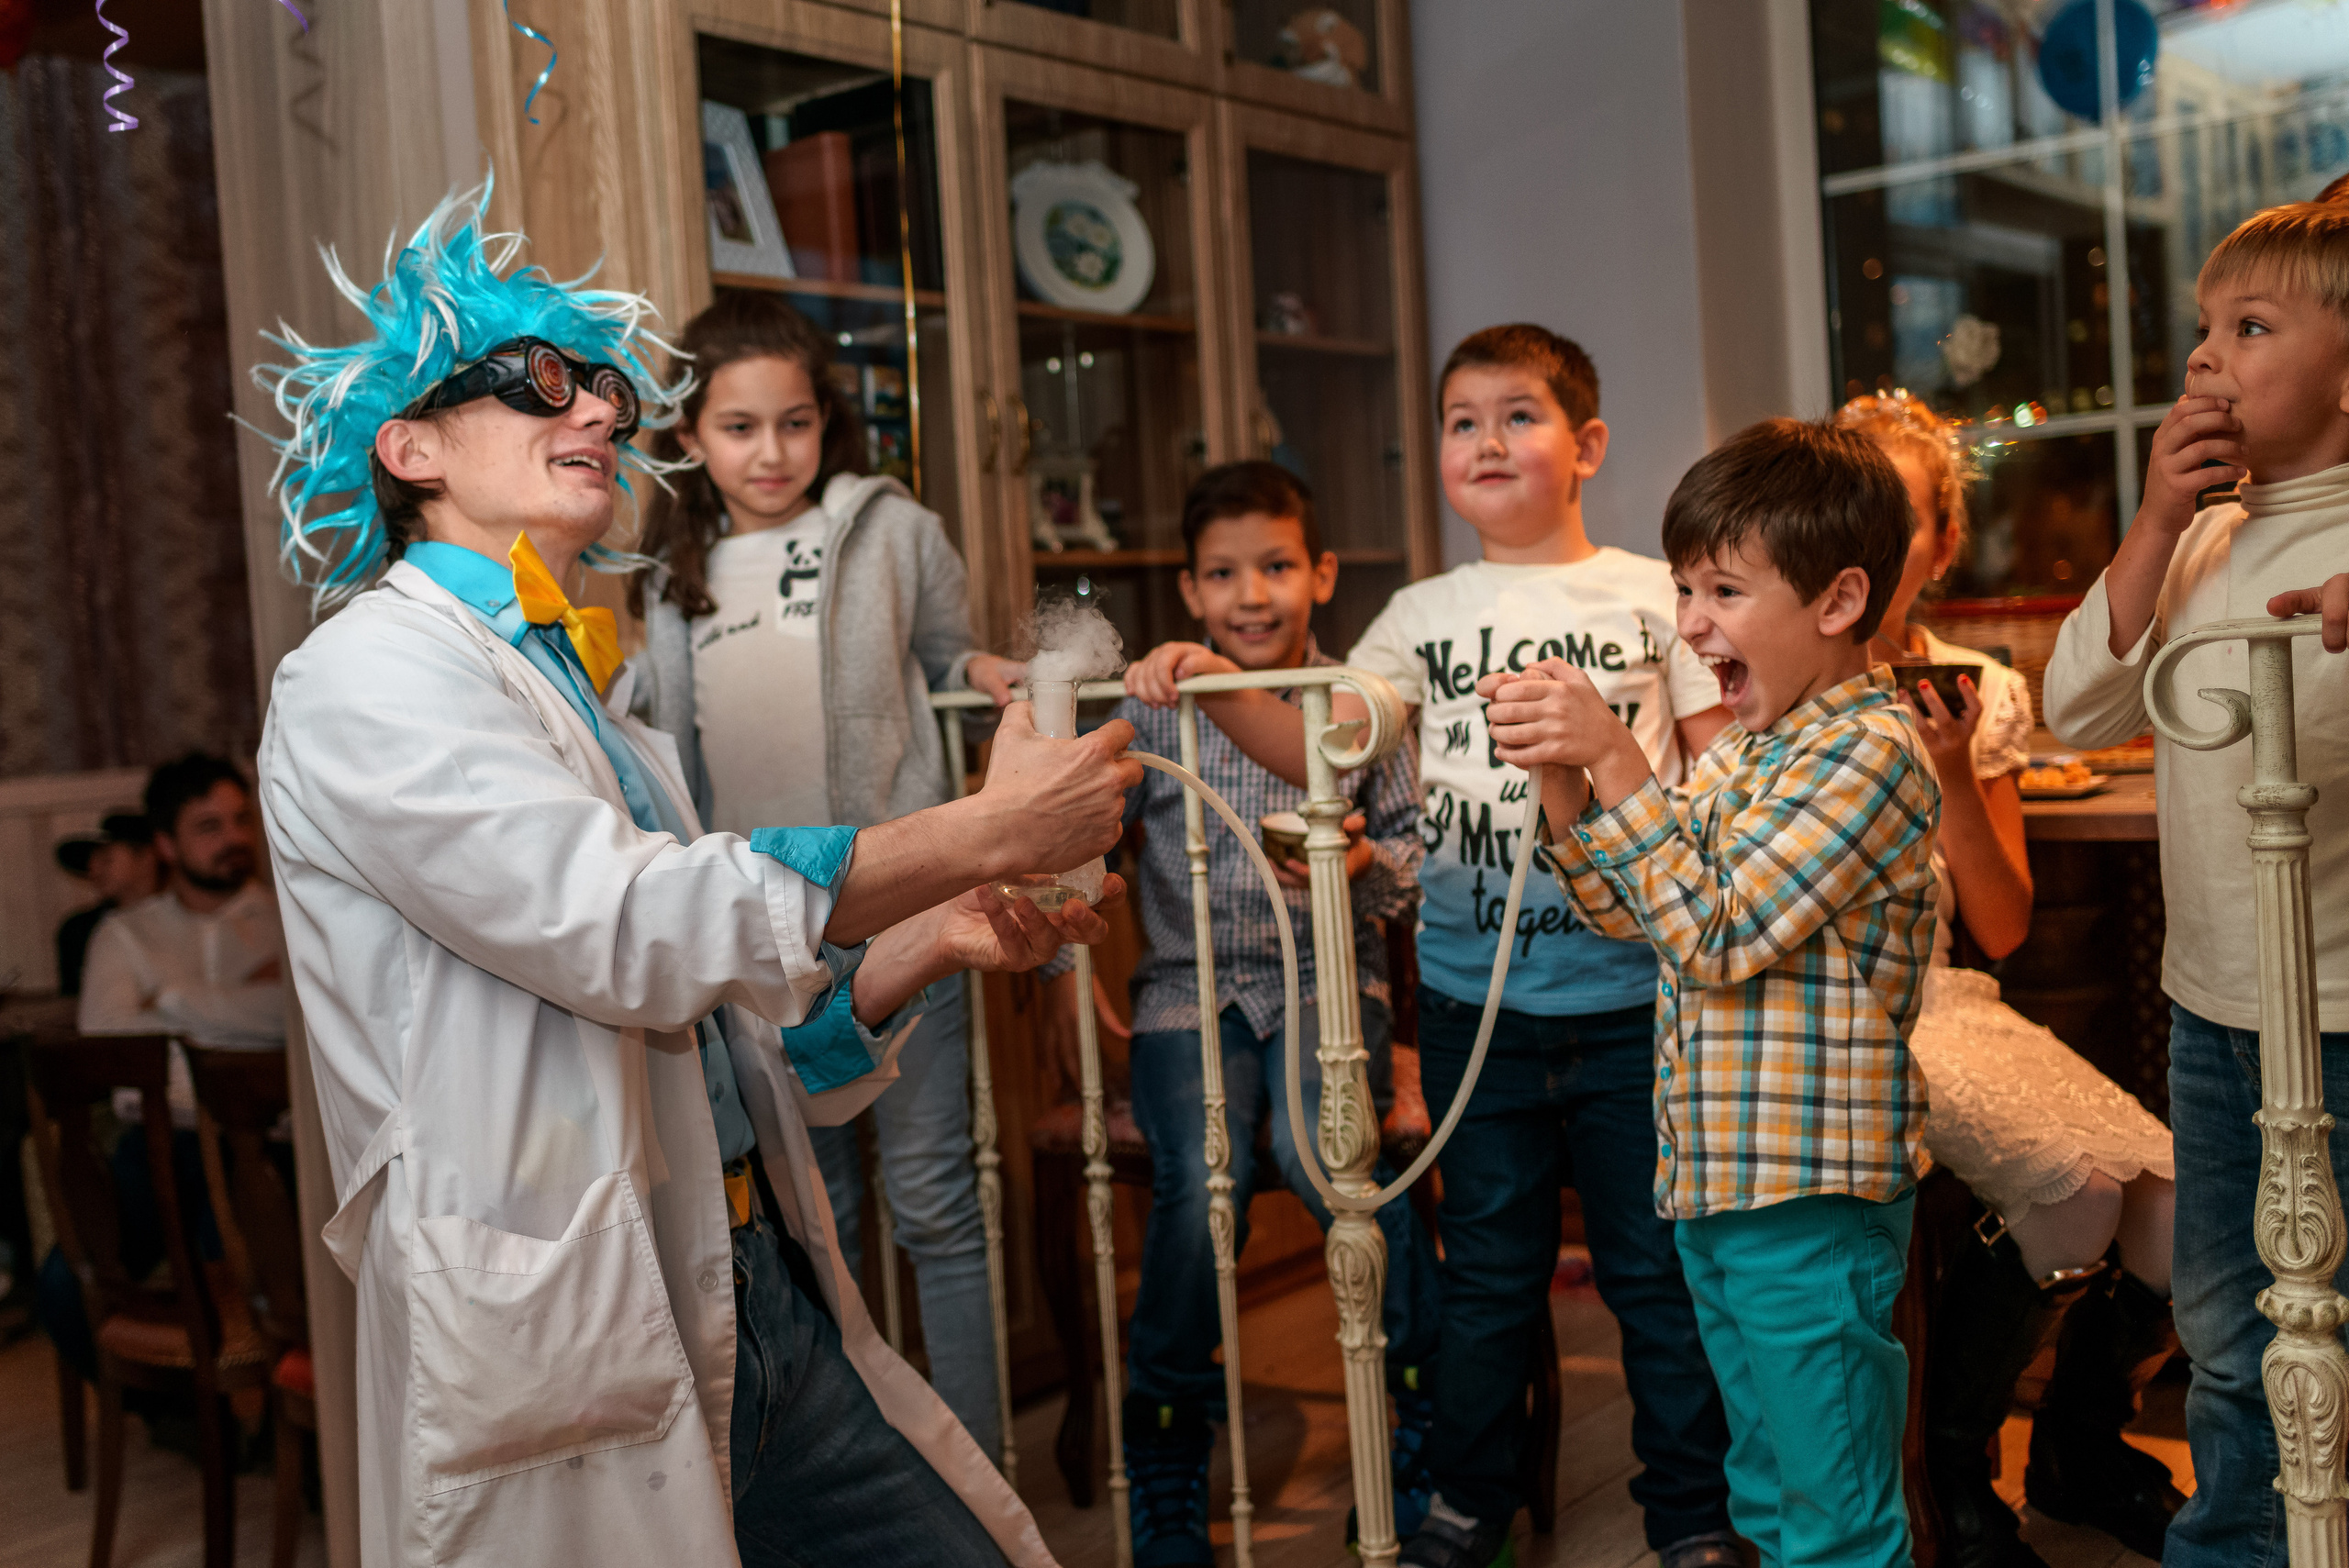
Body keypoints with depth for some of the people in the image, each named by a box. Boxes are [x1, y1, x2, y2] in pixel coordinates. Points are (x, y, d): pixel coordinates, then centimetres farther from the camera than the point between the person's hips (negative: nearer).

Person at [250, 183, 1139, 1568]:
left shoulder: (592, 703, 20)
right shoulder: (365, 679, -7)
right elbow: (630, 929, -21)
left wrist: (931, 939, 1)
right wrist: (990, 832, -17)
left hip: (773, 1316, 8)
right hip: (565, 1345, -7)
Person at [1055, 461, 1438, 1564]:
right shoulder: (1152, 708, 5)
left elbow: (1420, 843, 8)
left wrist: (1366, 864, -12)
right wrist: (1062, 961, 0)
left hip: (1327, 980, 0)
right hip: (1189, 989, 0)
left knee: (1321, 1152, -28)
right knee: (1201, 1178, -24)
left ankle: (1427, 1404, -3)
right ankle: (1166, 1470, -2)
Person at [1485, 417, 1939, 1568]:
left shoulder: (1869, 750, -15)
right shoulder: (1738, 749, 12)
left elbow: (1715, 932, -21)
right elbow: (1624, 911, 15)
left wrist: (1614, 755, -21)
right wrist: (1560, 774, -1)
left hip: (1811, 1198, -9)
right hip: (1713, 1186, 9)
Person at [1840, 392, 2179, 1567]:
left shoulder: (1981, 693, 8)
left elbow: (2003, 930, 3)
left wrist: (1958, 775, -11)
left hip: (1948, 1000, 5)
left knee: (2179, 1196, -15)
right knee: (2071, 1181, -27)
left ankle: (2082, 1448, 16)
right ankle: (1954, 1472, -2)